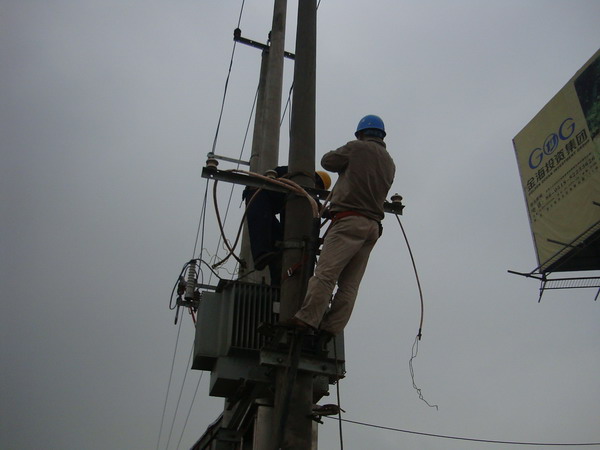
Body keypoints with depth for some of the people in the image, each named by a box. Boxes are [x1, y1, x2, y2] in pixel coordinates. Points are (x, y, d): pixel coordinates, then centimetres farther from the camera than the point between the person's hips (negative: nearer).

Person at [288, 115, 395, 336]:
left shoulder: (357, 148, 3)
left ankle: (307, 319, -20)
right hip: (373, 226, 7)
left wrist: (344, 159, 30)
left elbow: (327, 161, 10)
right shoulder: (389, 163, 22)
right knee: (349, 283, 1)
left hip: (350, 219, -7)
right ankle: (330, 327, -3)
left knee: (325, 273, -14)